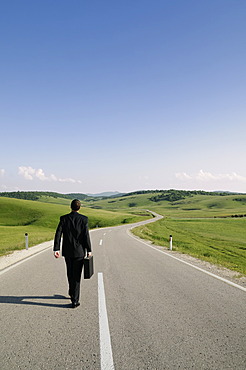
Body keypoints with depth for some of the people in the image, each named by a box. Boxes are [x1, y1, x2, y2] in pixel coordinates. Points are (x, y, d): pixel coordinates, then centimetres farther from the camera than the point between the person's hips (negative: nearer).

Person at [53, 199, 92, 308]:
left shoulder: (63, 218, -2)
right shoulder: (84, 219, -7)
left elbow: (58, 234, -8)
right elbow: (86, 236, -10)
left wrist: (56, 249, -9)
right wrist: (89, 250, -3)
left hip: (67, 251, 3)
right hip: (79, 251, -2)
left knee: (70, 273, 22)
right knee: (76, 275, 3)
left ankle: (72, 292, 41)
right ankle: (75, 300, 3)